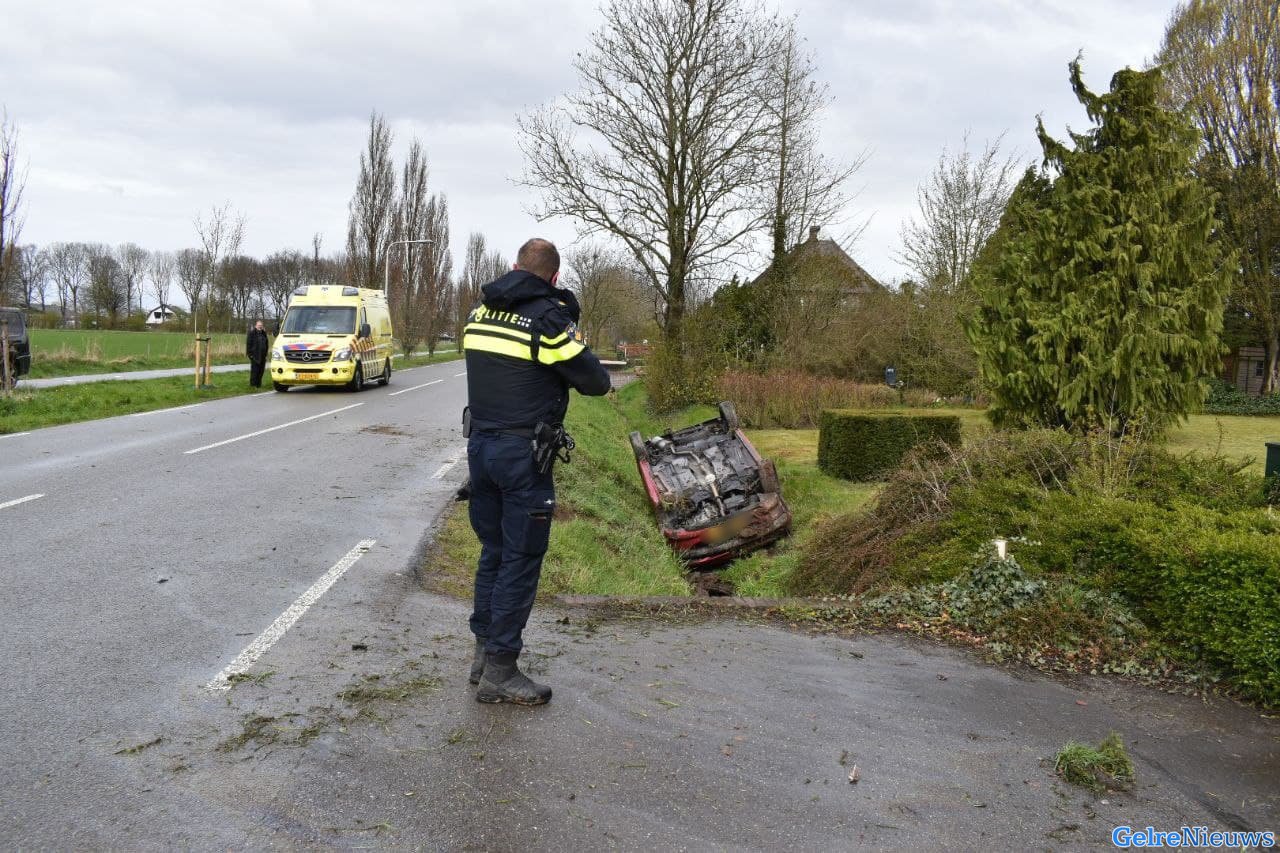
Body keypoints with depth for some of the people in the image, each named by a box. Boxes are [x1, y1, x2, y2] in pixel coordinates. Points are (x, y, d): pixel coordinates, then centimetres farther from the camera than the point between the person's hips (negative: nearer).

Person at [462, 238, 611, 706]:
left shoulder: (479, 311, 8)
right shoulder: (549, 318, -13)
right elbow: (596, 382, -9)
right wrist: (581, 358, 12)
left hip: (480, 445, 7)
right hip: (523, 454, -7)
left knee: (492, 551, 18)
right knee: (520, 560, 1)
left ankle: (485, 649, 27)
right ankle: (499, 672, 7)